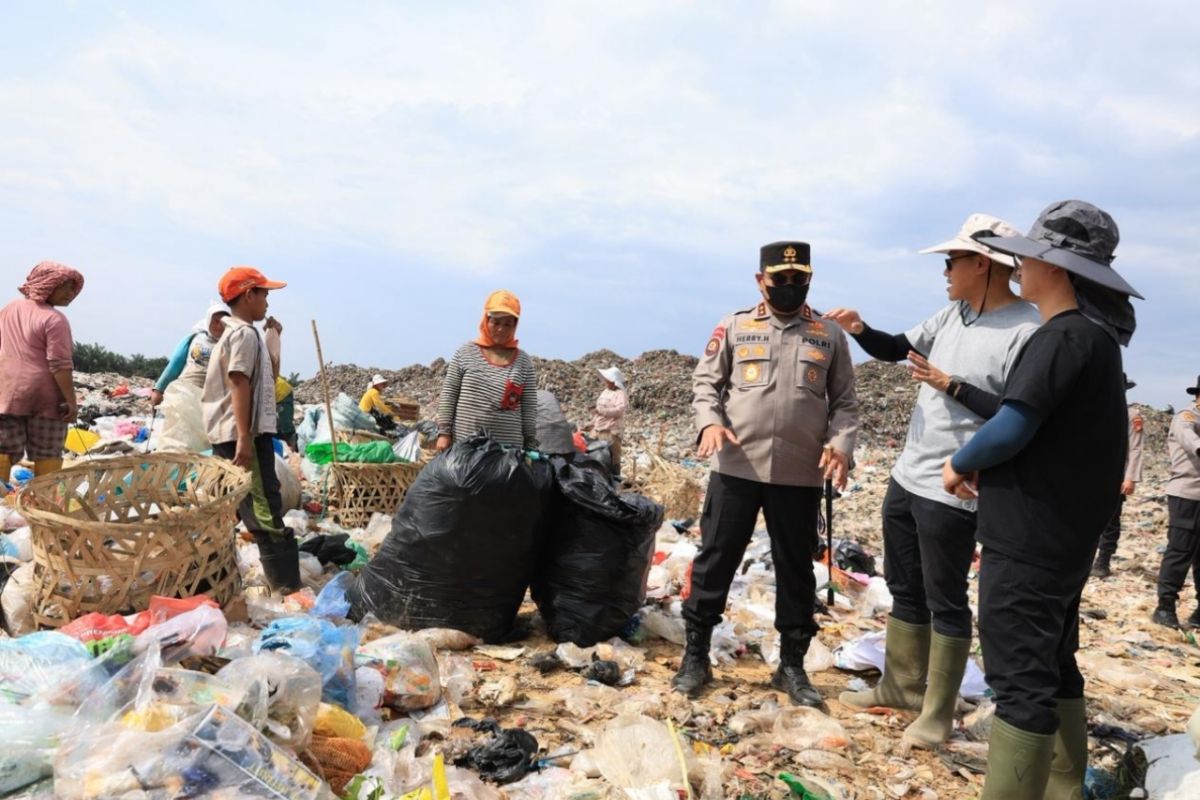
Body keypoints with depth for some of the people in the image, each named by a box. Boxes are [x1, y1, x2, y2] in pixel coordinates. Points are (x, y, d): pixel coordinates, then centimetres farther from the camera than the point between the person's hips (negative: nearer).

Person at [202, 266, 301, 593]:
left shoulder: (233, 333, 22)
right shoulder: (245, 334, -11)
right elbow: (239, 384, -20)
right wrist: (244, 437, -24)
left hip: (228, 436, 11)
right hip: (245, 435, -11)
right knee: (265, 513, -11)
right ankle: (287, 586, -11)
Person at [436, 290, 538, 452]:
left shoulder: (523, 361, 6)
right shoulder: (465, 353, 4)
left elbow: (529, 408, 6)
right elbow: (448, 395, 5)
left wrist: (530, 446, 3)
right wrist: (444, 432, -1)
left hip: (507, 448, 0)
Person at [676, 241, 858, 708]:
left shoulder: (829, 335, 8)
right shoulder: (734, 327, 4)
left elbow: (844, 400, 9)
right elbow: (705, 382, 5)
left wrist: (841, 443, -8)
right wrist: (710, 422, -14)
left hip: (801, 474, 1)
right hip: (736, 467, -1)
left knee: (796, 569, 11)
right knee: (715, 560, 5)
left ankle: (792, 666, 26)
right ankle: (695, 656, 20)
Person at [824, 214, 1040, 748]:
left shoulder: (1027, 332, -17)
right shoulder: (954, 315, 8)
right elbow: (895, 350, 16)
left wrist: (953, 386, -21)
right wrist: (859, 329, -3)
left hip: (951, 493, -8)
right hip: (906, 478, 8)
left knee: (945, 603, 4)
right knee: (905, 591, 18)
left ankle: (938, 714, 19)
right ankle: (901, 687, 33)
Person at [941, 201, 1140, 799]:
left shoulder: (1064, 335, -18)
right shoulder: (1094, 334, 14)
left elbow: (1011, 428, -23)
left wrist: (960, 465, -5)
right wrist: (984, 469, 6)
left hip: (1029, 541, -10)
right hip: (1062, 537, 10)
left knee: (1020, 678, -6)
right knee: (1053, 667, 18)